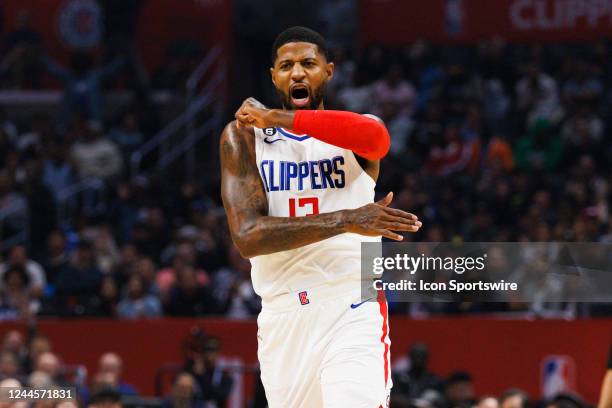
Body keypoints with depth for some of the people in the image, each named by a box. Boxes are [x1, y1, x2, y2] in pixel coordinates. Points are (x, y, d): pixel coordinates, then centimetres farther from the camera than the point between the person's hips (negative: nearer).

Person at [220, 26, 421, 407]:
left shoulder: (357, 133, 4)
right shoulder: (243, 136, 3)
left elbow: (375, 137, -24)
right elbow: (248, 237, -10)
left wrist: (276, 117, -25)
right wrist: (345, 221, -20)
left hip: (353, 313, -2)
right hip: (282, 316, 2)